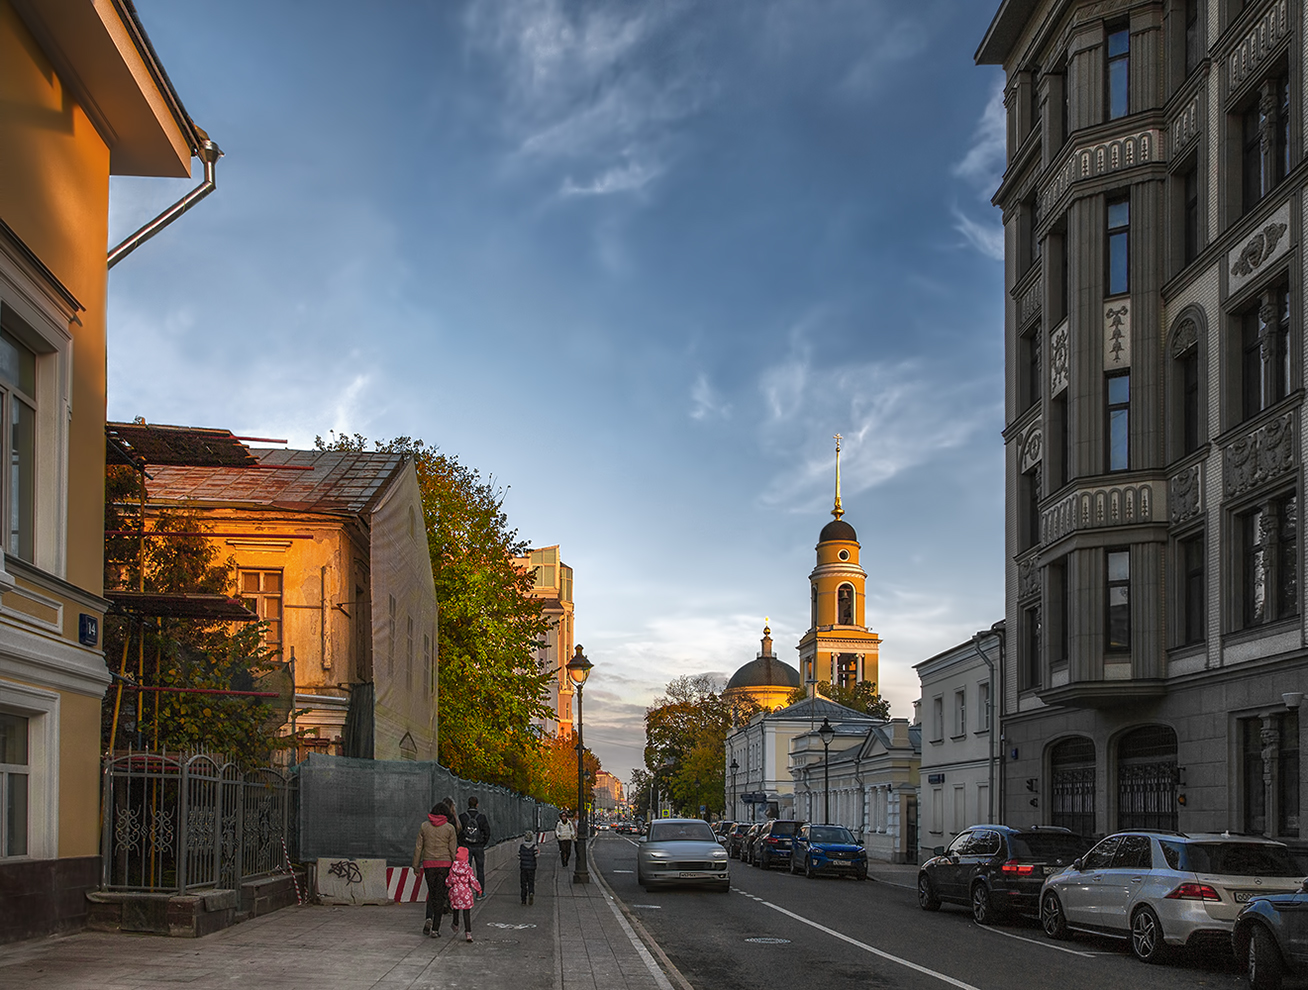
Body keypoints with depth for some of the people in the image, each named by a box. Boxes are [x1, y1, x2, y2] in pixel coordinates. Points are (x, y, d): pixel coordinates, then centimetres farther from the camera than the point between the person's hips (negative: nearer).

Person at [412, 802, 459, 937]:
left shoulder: (424, 826, 3)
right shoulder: (449, 828, -2)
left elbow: (418, 847, 4)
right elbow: (453, 850, -3)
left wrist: (416, 865, 10)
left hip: (428, 864, 1)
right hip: (445, 864, -1)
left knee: (432, 892, 17)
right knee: (440, 895, 3)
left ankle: (429, 918, -5)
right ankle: (435, 929, 0)